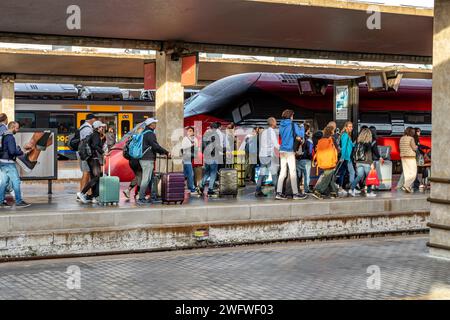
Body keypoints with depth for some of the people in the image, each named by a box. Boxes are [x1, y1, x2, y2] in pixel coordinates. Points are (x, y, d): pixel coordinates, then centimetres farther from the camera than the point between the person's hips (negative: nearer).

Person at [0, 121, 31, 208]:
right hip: (8, 163, -10)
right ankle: (19, 202, 1)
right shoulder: (10, 137, -17)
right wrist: (21, 152, -7)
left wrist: (17, 148, 10)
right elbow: (12, 151, -24)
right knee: (16, 181, -3)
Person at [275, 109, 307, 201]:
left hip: (282, 151, 6)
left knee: (283, 172, 7)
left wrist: (295, 137, 17)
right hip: (290, 151, -6)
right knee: (293, 172, -3)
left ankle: (279, 193, 2)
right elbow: (300, 134, -9)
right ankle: (296, 194, 0)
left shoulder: (281, 125, 13)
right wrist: (302, 127, 9)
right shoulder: (292, 125, -7)